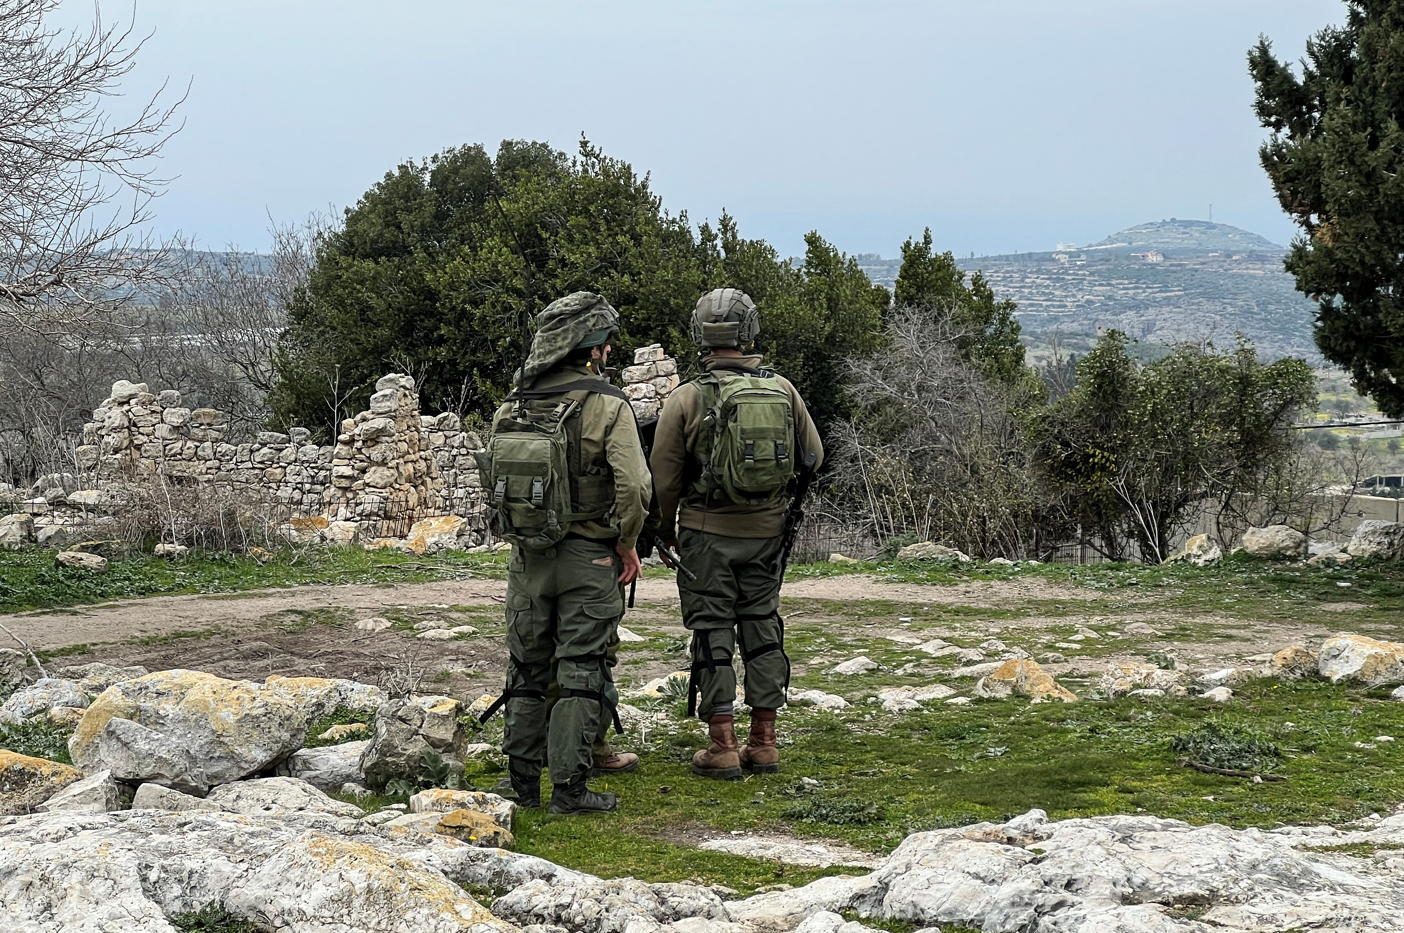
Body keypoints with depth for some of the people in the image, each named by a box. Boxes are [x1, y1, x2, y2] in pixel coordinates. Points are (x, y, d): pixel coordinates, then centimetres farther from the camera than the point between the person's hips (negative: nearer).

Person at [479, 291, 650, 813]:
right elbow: (634, 486, -20)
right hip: (589, 558, -4)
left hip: (526, 556, 4)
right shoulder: (607, 405, -12)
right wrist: (627, 544, -6)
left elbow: (494, 480, 6)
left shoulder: (513, 406, 3)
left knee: (526, 670, 14)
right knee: (581, 673, 2)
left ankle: (522, 782, 20)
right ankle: (569, 787, 2)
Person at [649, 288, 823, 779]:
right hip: (767, 531, 3)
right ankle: (763, 743, 15)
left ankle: (722, 747, 1)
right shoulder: (783, 390, -1)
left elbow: (664, 475, -5)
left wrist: (666, 527, 11)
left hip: (708, 533, -3)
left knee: (713, 635, 2)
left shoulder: (688, 398, -11)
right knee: (762, 628, 12)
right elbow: (813, 457, 8)